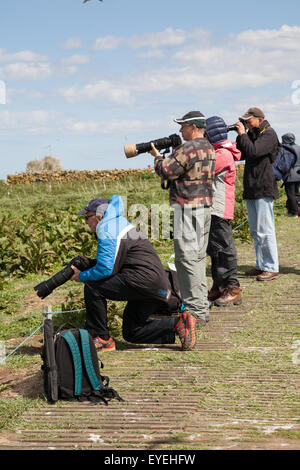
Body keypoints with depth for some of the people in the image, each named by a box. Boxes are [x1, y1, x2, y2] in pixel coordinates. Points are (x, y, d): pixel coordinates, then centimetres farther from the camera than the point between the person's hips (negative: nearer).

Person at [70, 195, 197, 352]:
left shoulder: (107, 233, -11)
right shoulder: (118, 222, 20)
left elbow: (106, 269, -19)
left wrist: (82, 276, -2)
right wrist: (89, 263, 18)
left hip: (145, 280, -11)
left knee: (92, 287, -11)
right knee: (131, 332, 16)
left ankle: (101, 340, -3)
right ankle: (178, 323, 6)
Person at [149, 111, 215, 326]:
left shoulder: (188, 149, -16)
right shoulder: (209, 148, 14)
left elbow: (166, 171, -12)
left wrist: (157, 156, 6)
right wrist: (174, 152, 12)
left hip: (189, 209, -10)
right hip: (205, 207, 10)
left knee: (187, 258, -7)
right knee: (198, 257, 16)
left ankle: (196, 312, -7)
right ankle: (202, 305, 24)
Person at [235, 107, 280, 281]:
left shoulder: (269, 134, -8)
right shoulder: (251, 134, 17)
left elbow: (253, 151, -22)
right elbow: (240, 155, 13)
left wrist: (242, 134, -12)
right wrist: (240, 136, 1)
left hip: (264, 189, -9)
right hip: (251, 189, 9)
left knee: (265, 231, -10)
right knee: (255, 231, 13)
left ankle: (272, 268, -6)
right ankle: (261, 265, 20)